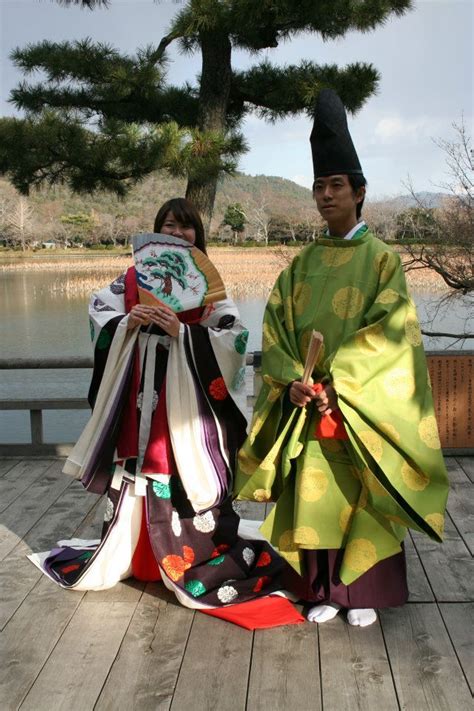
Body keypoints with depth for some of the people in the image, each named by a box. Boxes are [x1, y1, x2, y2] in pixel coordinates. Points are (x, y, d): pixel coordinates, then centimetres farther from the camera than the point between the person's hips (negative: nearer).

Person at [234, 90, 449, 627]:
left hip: (361, 401, -3)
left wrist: (336, 381, -20)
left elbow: (386, 330, -12)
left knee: (361, 494, 4)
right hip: (307, 400, 3)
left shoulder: (381, 259, -1)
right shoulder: (302, 265, 10)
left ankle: (364, 592, 20)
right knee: (314, 493, 6)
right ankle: (324, 590, 21)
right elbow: (275, 327, 3)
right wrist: (292, 381, -13)